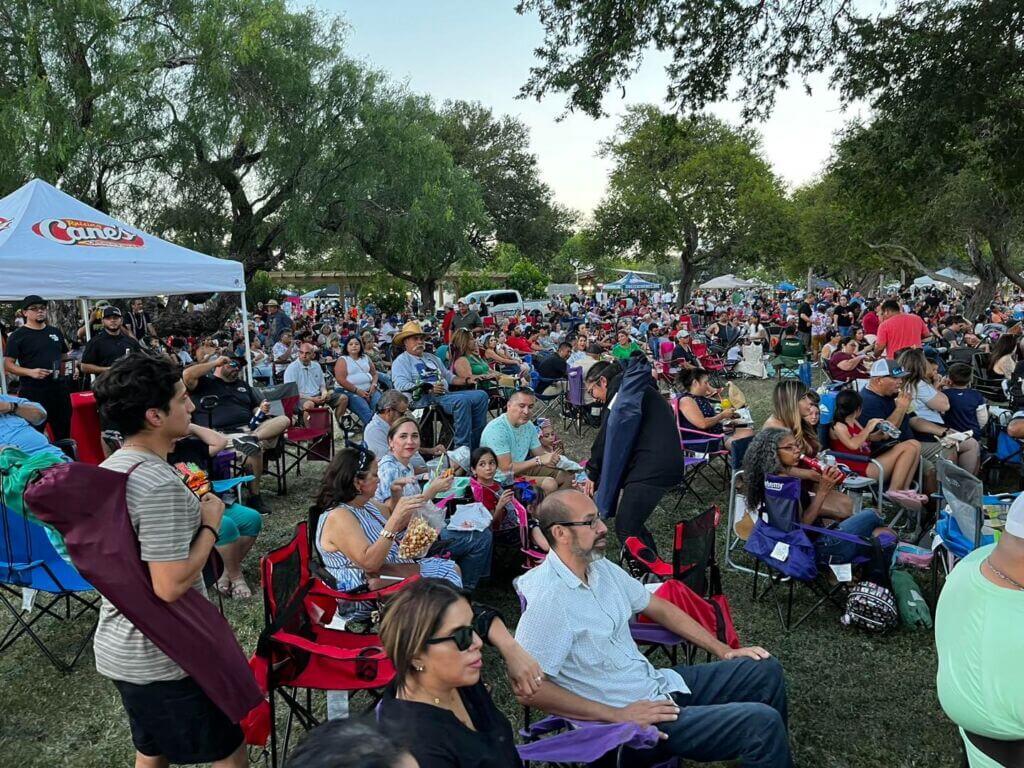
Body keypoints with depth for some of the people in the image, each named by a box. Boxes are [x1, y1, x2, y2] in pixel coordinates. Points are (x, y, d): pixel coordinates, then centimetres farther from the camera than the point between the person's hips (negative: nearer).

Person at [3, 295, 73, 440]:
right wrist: (30, 372, -22)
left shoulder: (56, 332, 13)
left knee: (64, 435, 12)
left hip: (59, 389, 5)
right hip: (32, 393, -5)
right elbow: (8, 365, -7)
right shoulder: (18, 336, -2)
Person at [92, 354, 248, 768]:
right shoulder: (161, 485, -27)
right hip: (164, 659, -9)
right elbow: (171, 586, -29)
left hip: (116, 648, 9)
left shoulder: (106, 469, 3)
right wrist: (210, 524, -17)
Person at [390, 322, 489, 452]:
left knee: (481, 395, -9)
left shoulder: (432, 358, 30)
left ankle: (475, 444, -9)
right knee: (462, 400, -32)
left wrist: (467, 380, 10)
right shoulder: (401, 361, 5)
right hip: (423, 399, -8)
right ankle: (462, 447, -30)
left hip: (445, 394, 8)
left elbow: (449, 376, 31)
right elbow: (401, 385, -12)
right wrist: (429, 389, -24)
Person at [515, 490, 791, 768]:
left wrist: (722, 650, 9)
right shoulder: (549, 597, -25)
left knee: (765, 669, 10)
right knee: (762, 722, -17)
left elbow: (658, 608, 14)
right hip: (631, 723, -8)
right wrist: (617, 714, -23)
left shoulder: (600, 567, 2)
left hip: (658, 684, 9)